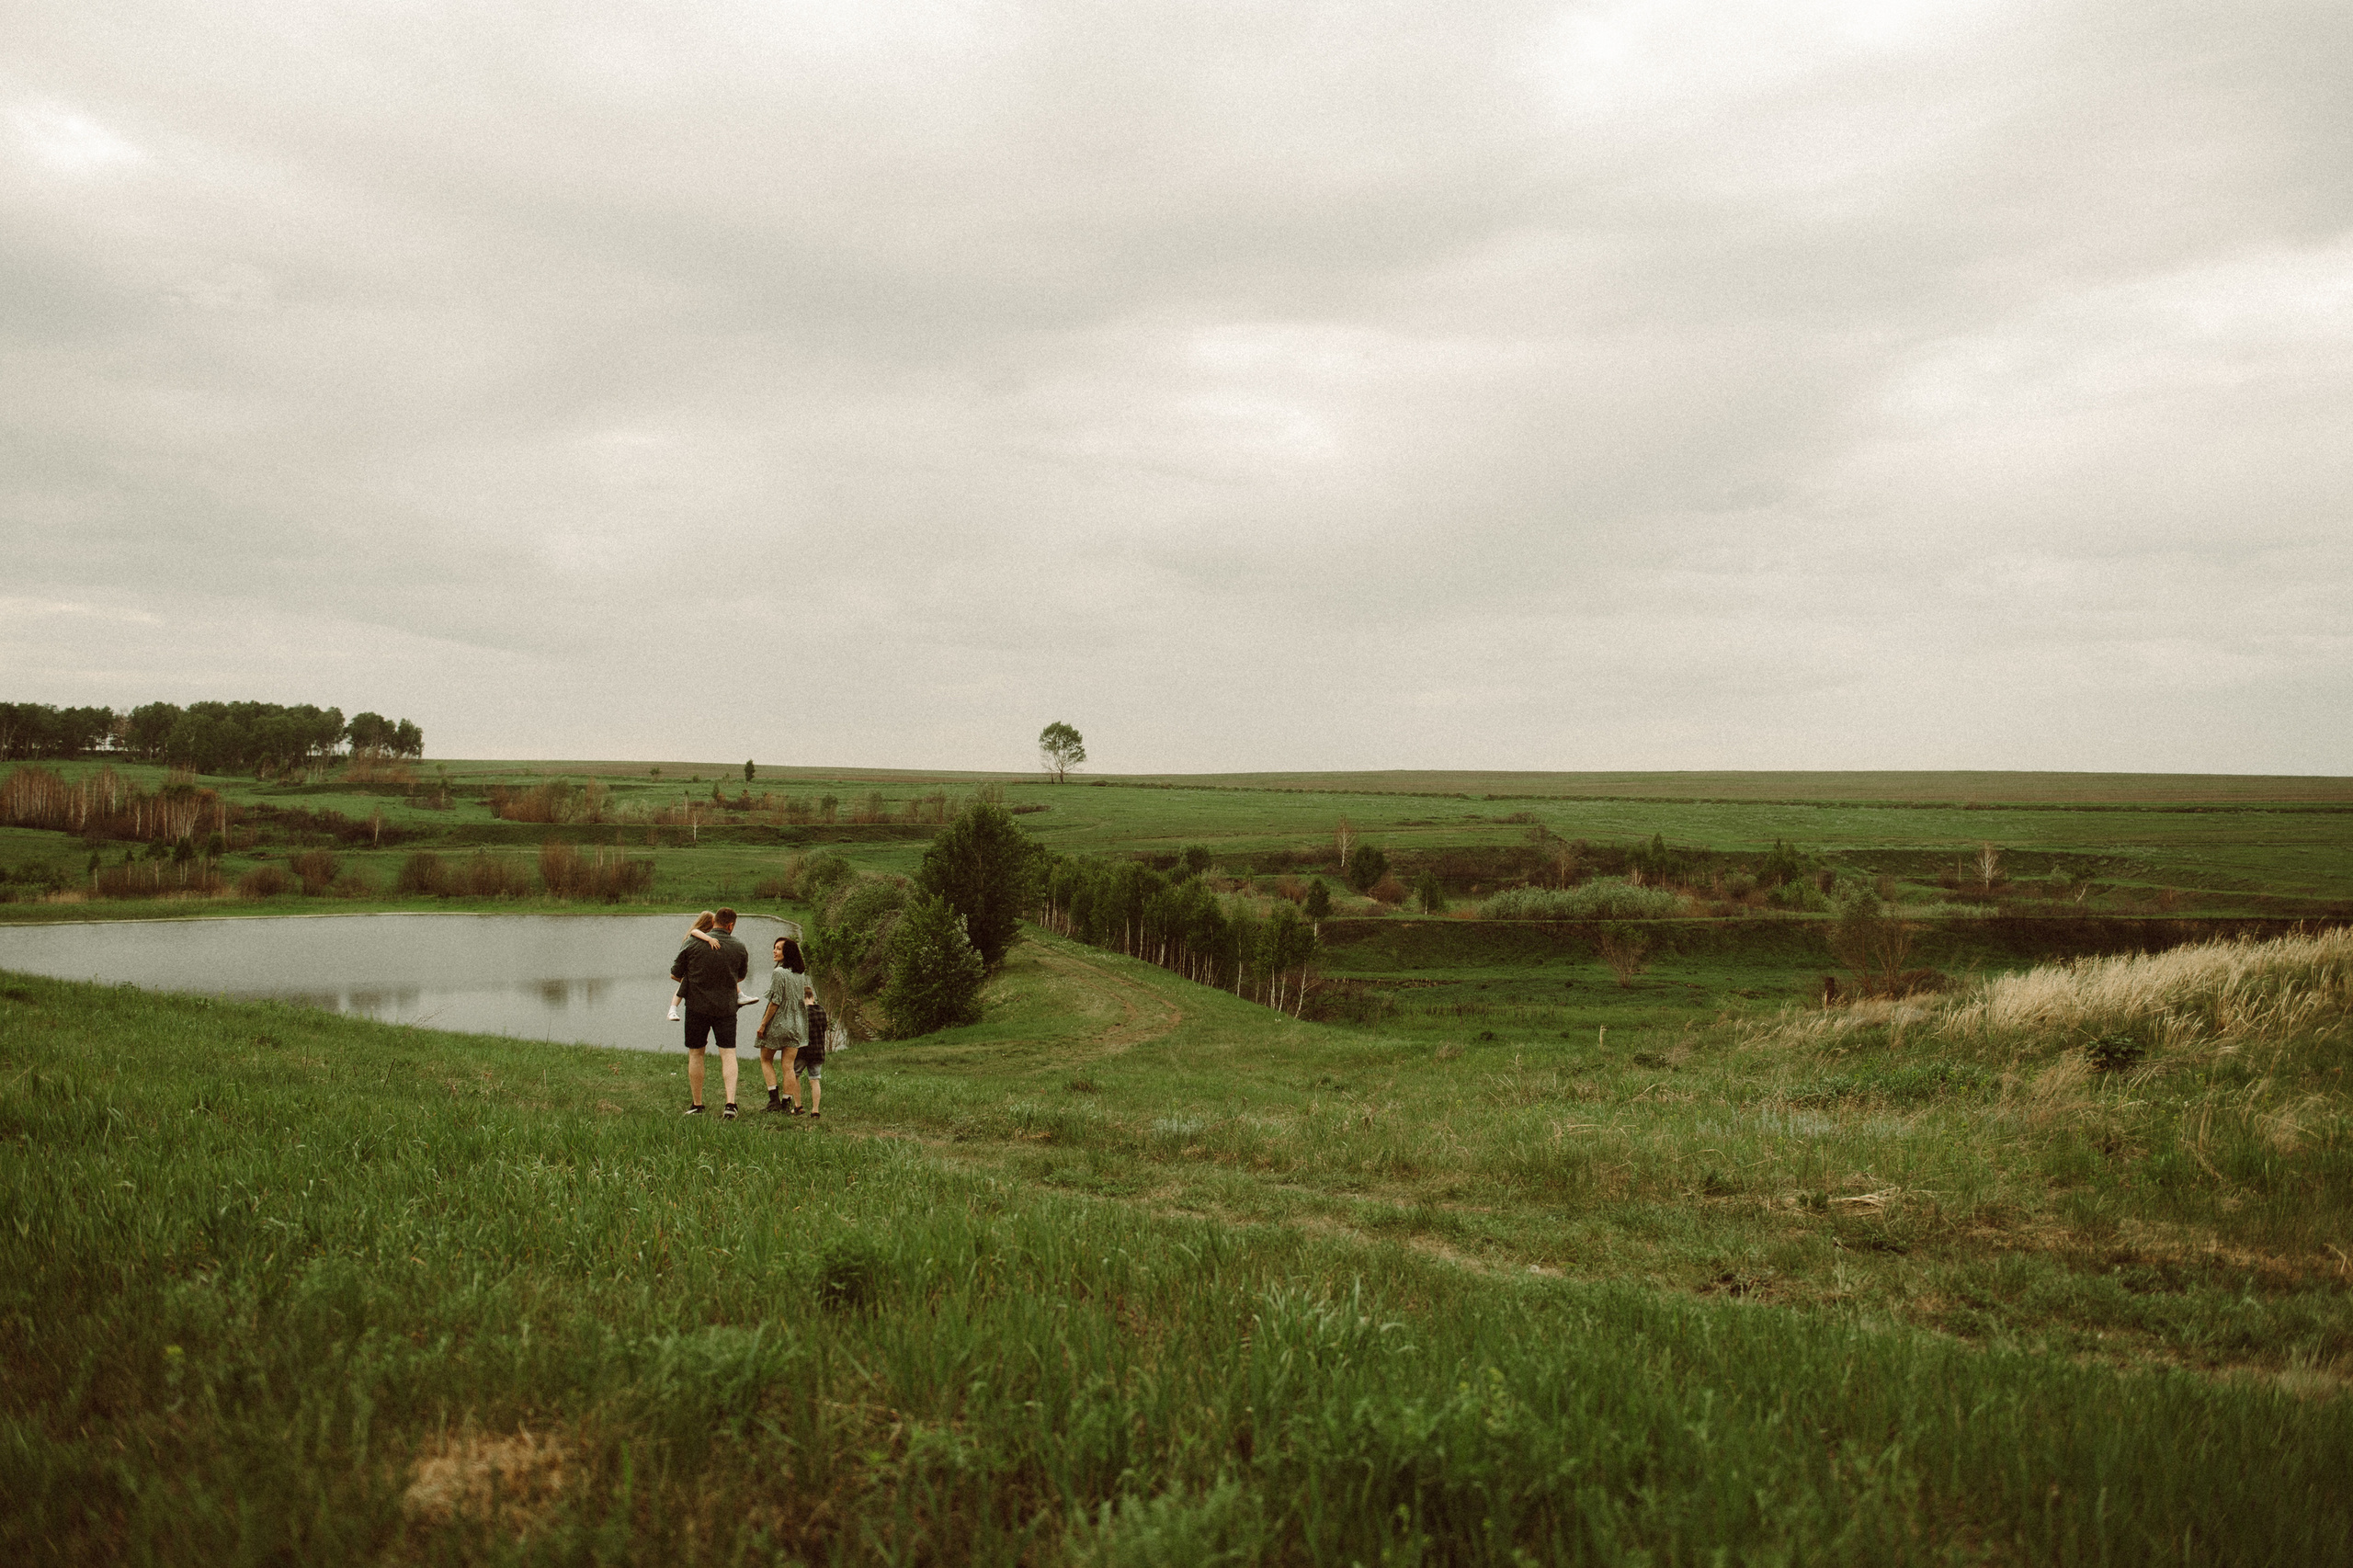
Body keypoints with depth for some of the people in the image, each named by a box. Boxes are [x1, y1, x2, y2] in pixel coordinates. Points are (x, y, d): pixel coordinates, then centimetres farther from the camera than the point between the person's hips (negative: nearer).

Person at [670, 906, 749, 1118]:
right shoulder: (739, 948, -2)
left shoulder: (693, 945, -6)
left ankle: (697, 1105, 16)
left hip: (697, 1005, 0)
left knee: (695, 1054, 11)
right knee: (728, 1054, 2)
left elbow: (675, 975, 2)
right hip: (726, 1007, 0)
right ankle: (731, 1101, -14)